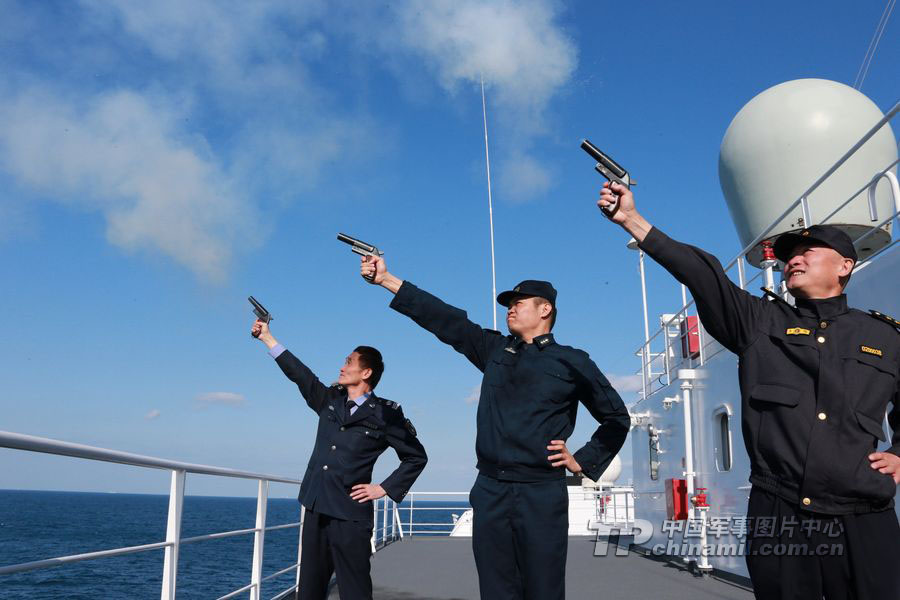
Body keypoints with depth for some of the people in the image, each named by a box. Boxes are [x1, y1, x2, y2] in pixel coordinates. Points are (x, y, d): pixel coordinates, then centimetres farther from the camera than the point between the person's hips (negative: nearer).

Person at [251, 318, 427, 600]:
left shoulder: (385, 414, -2)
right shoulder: (330, 400, 11)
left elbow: (416, 457, 5)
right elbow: (299, 372, 16)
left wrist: (385, 489, -1)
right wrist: (266, 336, 18)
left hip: (350, 515, -5)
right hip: (316, 509, 5)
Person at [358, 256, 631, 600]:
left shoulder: (572, 362, 4)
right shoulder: (494, 349, 13)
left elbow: (617, 418, 12)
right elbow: (445, 320, 6)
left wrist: (583, 462, 2)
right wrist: (386, 280, 1)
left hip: (542, 494, -3)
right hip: (490, 491, 3)